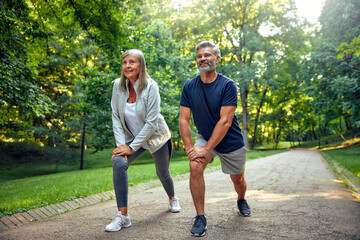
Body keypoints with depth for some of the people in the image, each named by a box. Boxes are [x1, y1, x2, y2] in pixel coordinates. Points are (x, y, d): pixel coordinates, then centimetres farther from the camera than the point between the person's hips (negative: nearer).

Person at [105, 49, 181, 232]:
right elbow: (116, 117, -7)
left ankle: (172, 198, 50)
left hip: (156, 137, -3)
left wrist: (132, 147, -24)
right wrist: (121, 144, -18)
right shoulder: (118, 86, -11)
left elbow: (151, 123, -24)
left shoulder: (151, 87, -23)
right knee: (119, 162, -24)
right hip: (132, 138, 3)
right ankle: (122, 215, -17)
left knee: (163, 173, 15)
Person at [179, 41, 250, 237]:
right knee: (195, 166, -26)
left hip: (231, 142, -1)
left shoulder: (227, 85, -20)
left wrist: (206, 149, -29)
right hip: (205, 137, 2)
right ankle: (200, 217, -11)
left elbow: (225, 121, -25)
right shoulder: (189, 86, -9)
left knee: (238, 180, 13)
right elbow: (184, 120, -10)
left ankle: (241, 200, 50)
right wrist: (189, 147, -21)